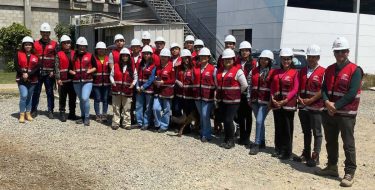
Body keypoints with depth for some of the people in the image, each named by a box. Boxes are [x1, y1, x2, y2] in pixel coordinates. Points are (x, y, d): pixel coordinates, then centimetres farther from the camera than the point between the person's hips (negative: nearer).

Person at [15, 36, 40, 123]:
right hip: (21, 79, -2)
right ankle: (22, 114, -6)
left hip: (32, 79, 2)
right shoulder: (18, 54, 4)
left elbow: (38, 67, -5)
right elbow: (16, 66, -2)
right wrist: (23, 73, -16)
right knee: (24, 95, -15)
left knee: (29, 96, 9)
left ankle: (28, 113, 20)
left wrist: (29, 74, -15)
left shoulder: (35, 55, 4)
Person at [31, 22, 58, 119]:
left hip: (49, 73, -1)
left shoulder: (54, 44, 4)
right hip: (38, 72, 2)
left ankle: (50, 111, 10)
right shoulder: (36, 44, 9)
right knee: (36, 92, 5)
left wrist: (53, 71, -7)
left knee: (50, 92, 4)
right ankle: (34, 110, 14)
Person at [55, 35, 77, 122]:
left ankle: (72, 114, 19)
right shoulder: (59, 54, 2)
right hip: (63, 80, -3)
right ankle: (62, 114, 10)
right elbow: (57, 67, -4)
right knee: (62, 98, 3)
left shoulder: (74, 54, 11)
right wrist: (58, 78, -11)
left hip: (73, 79, 3)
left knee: (73, 98, 9)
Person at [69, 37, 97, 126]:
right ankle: (82, 116, 27)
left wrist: (88, 71, -10)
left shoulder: (90, 56, 2)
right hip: (76, 81, 3)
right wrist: (74, 72, -7)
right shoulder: (73, 56, 9)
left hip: (87, 81, -3)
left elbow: (95, 67, 5)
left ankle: (87, 118, -2)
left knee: (85, 98, -16)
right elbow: (69, 69, 12)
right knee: (81, 99, 14)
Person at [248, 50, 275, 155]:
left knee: (259, 121, -13)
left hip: (265, 101, -5)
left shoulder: (272, 73, -5)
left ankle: (256, 144, -6)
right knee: (260, 122, 13)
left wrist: (272, 101, -10)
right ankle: (262, 142, 25)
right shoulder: (254, 71, 10)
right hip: (255, 100, 5)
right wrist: (250, 98, 12)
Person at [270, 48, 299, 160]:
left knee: (287, 128, 1)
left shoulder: (294, 72, -2)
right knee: (278, 128, 10)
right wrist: (273, 98, -5)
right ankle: (278, 150, 20)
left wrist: (285, 100, -17)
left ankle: (286, 152, 8)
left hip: (288, 103, -4)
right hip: (276, 103, 4)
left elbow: (295, 89, -8)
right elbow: (272, 87, 11)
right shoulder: (276, 72, 13)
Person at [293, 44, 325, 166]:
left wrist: (310, 100, -15)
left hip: (316, 107, -6)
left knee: (317, 133, 3)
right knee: (306, 132, 15)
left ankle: (315, 157, 9)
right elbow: (298, 87, 14)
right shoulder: (302, 71, 11)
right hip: (303, 107, 6)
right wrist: (299, 98, -3)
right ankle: (306, 154, 26)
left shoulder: (323, 72, -8)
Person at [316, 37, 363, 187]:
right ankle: (332, 167, 30)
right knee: (330, 142, 16)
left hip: (346, 114, -6)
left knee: (348, 144, -2)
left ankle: (349, 173, 5)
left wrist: (336, 106, -18)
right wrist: (327, 102, -13)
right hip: (329, 112, 7)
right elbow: (324, 88, 7)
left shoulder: (355, 70, -9)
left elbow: (352, 93, -17)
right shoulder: (330, 69, 11)